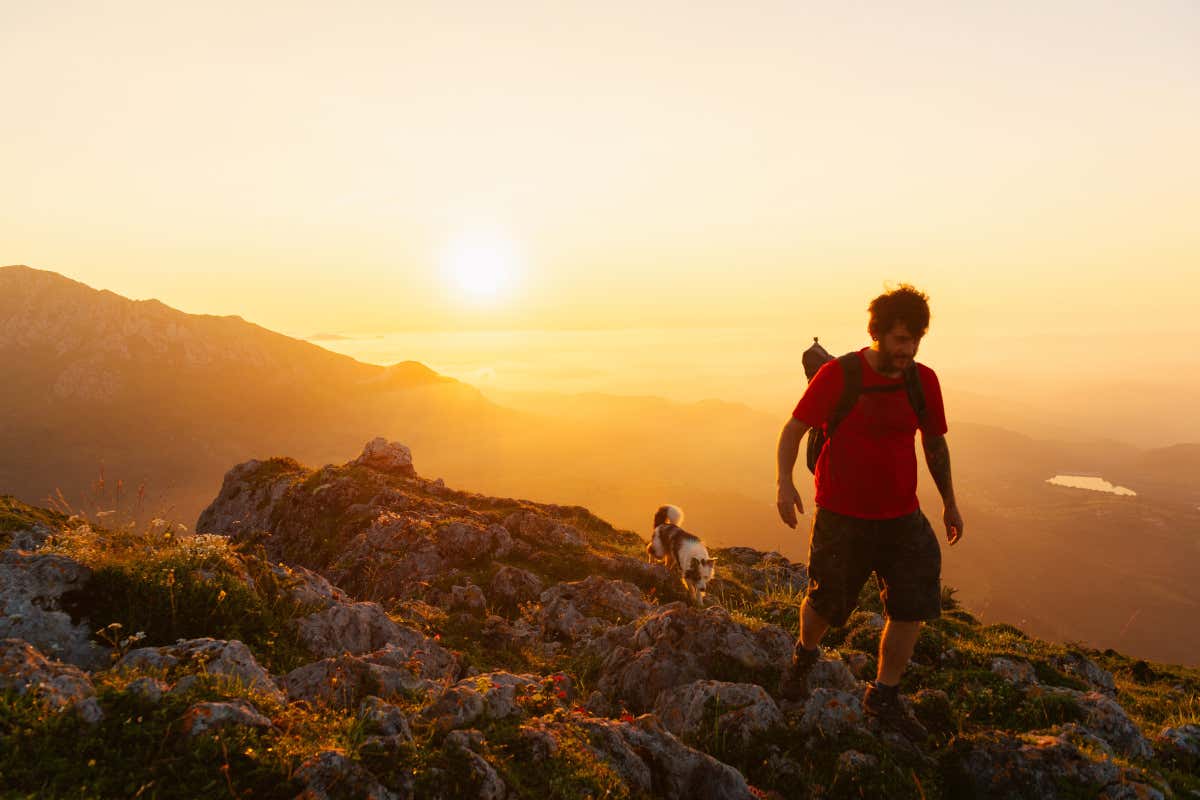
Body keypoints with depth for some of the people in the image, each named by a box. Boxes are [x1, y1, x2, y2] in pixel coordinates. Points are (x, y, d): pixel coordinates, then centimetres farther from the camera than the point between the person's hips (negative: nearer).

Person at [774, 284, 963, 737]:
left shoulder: (924, 381, 1)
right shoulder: (837, 375, -12)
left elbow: (934, 442, 14)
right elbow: (794, 428, -10)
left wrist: (949, 502, 18)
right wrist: (785, 481, -25)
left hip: (901, 516, 4)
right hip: (841, 515, -4)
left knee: (912, 607, -1)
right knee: (825, 602, 8)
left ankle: (884, 696, 19)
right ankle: (804, 656, 42)